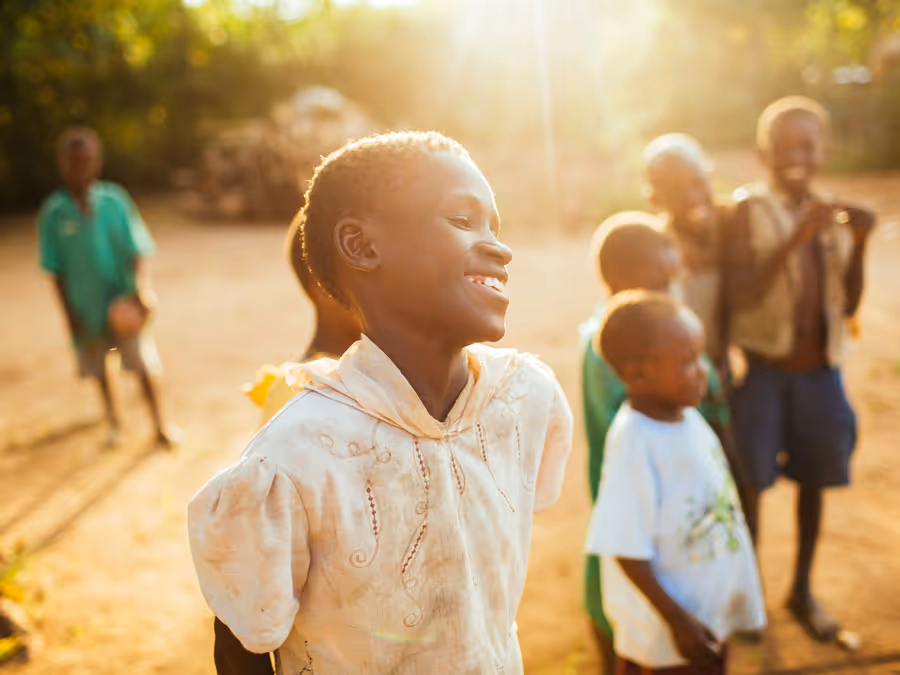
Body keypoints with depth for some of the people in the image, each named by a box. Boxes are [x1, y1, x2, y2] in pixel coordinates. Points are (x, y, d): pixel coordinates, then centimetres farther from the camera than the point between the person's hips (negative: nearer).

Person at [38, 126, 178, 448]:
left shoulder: (114, 201, -7)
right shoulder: (53, 212, -7)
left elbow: (137, 251, -5)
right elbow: (57, 271, -3)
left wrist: (142, 289, -20)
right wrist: (71, 317, -4)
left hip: (122, 299, -1)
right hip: (86, 306, 1)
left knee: (144, 364, 0)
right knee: (99, 368, 16)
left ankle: (161, 425, 17)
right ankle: (113, 421, 39)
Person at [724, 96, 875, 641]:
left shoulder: (834, 213, 4)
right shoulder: (750, 210, -9)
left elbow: (849, 305, 3)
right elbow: (741, 297, -19)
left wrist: (860, 245, -12)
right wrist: (797, 238, -26)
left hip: (820, 369, 4)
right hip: (765, 369, -4)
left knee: (814, 480, 15)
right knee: (751, 483, 4)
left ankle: (802, 590, 33)